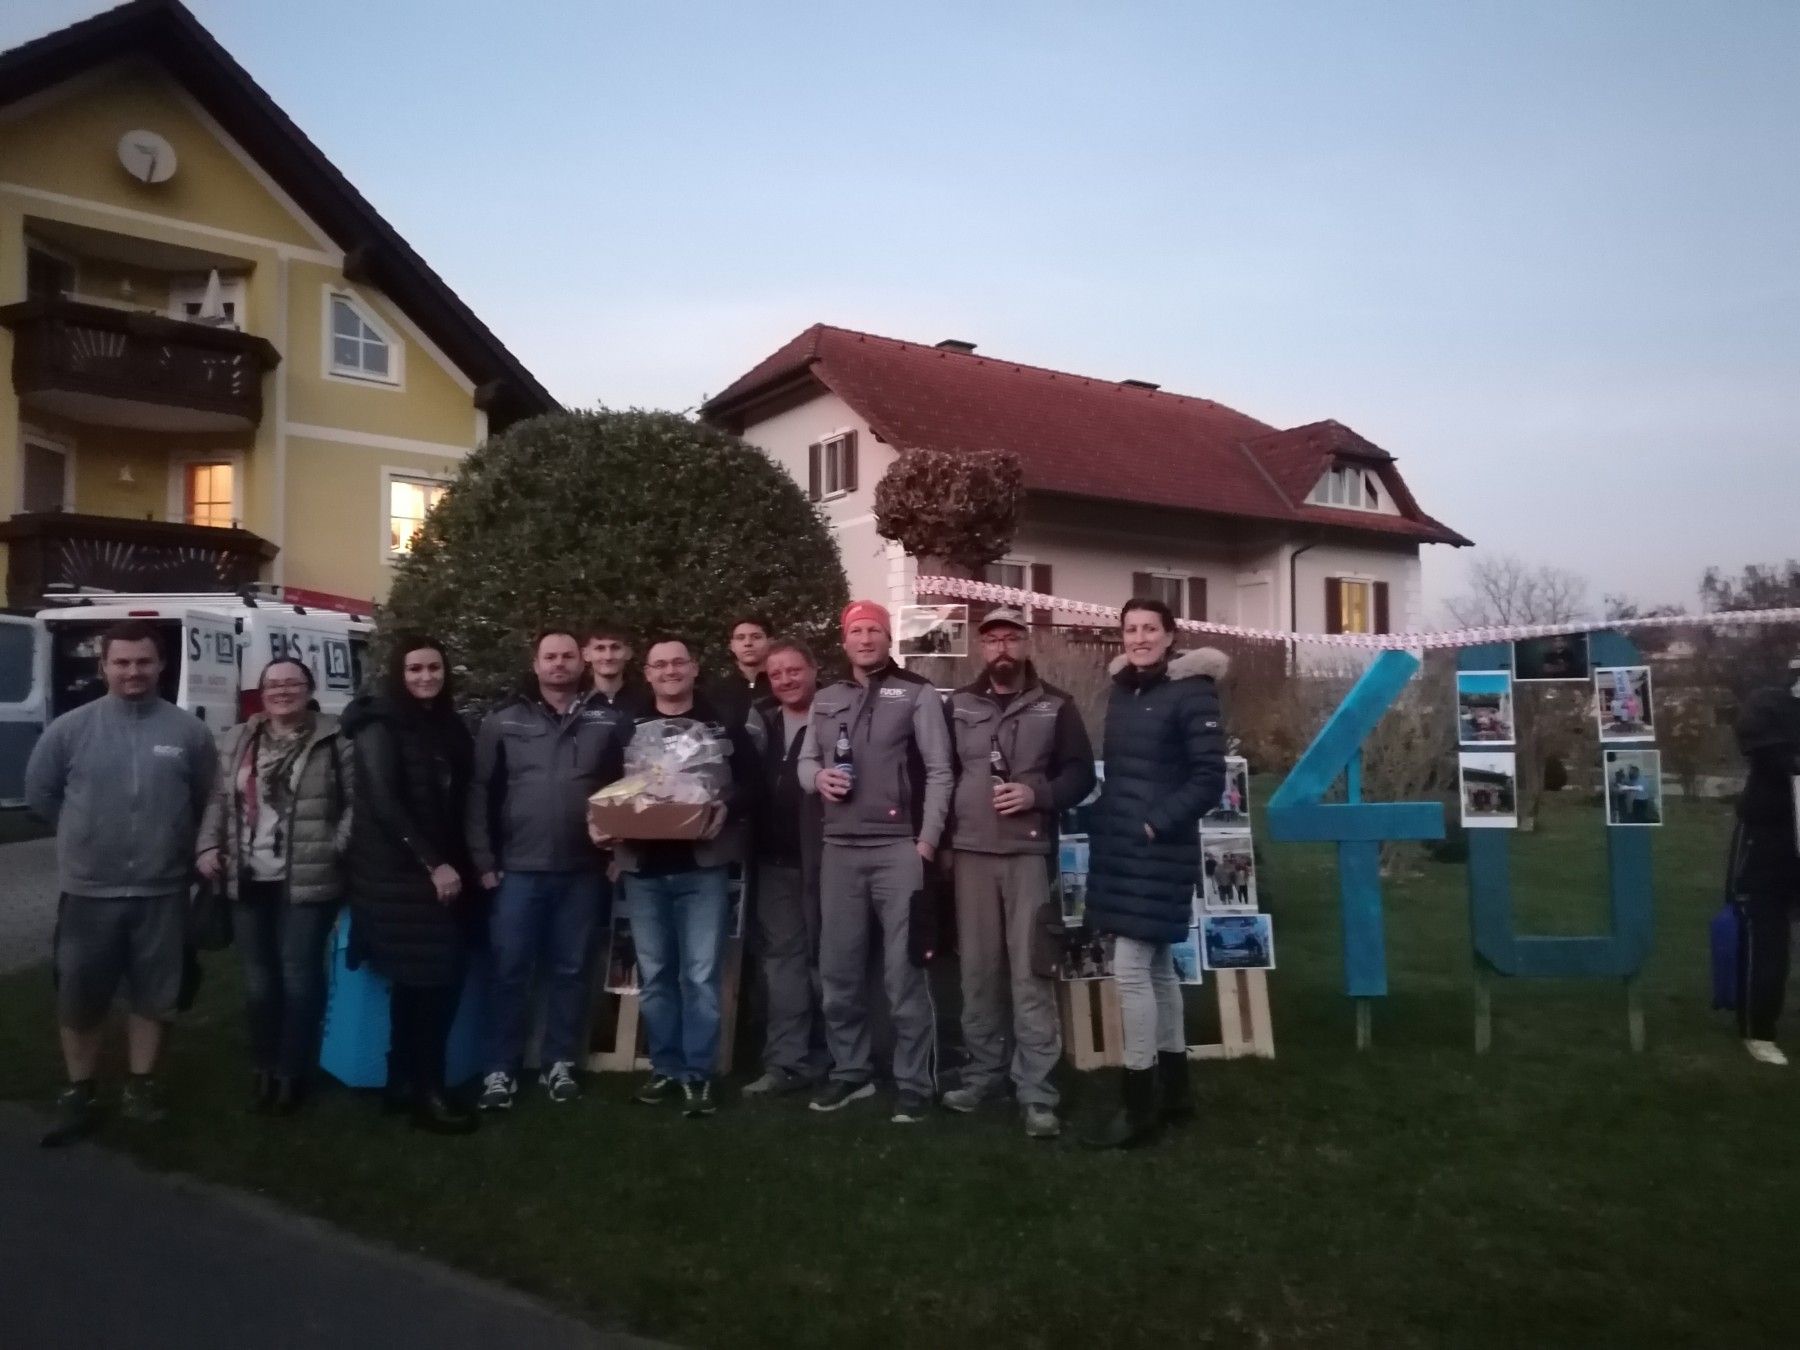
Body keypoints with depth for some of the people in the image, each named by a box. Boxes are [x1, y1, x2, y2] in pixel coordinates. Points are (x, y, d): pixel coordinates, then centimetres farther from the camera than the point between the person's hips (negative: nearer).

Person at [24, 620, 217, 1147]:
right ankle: (78, 1093, 25)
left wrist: (171, 843, 8)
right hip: (88, 891, 0)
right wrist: (87, 834, 10)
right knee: (79, 998, 10)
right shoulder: (70, 729, -4)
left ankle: (140, 1085, 27)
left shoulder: (188, 731, -4)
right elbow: (39, 794, 7)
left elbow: (208, 803, 6)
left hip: (162, 892, 0)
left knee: (154, 995, 11)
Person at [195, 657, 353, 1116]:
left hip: (307, 883, -4)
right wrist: (208, 845, 2)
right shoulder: (238, 741, 11)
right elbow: (218, 800, 15)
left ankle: (292, 1071, 15)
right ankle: (263, 1067, 28)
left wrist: (338, 845, -13)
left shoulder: (334, 740, -4)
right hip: (249, 880, 5)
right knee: (258, 977, 13)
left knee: (299, 976, 2)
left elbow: (358, 799, -4)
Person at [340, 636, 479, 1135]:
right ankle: (426, 1092, 1)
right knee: (430, 977, -8)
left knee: (431, 978, 9)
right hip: (397, 873, -7)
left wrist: (457, 863, 3)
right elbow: (384, 803, -15)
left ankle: (404, 1082, 20)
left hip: (441, 869, 7)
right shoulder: (379, 725, -7)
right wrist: (432, 863, -17)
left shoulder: (448, 726, 13)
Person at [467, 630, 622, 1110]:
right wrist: (484, 860, -2)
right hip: (518, 869, -1)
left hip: (583, 871, 1)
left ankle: (560, 1064, 22)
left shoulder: (608, 722, 3)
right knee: (510, 970, 4)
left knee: (572, 971, 10)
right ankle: (500, 1070, 15)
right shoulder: (504, 721, 2)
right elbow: (480, 792, 2)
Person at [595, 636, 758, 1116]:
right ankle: (666, 1068, 21)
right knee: (654, 973, 9)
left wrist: (727, 809, -18)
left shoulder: (723, 725, 5)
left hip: (702, 865, -2)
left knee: (701, 974, -2)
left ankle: (698, 1073, 7)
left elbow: (751, 783, 1)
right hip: (643, 867, 3)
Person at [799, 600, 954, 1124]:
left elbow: (939, 772, -3)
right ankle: (849, 1070, 25)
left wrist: (927, 841, -10)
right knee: (839, 969, 10)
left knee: (904, 971, -2)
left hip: (899, 848, -5)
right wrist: (817, 776, -4)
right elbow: (805, 761, 21)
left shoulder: (917, 693, 1)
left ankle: (914, 1081, 9)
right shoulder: (825, 701, 15)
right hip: (839, 850, 5)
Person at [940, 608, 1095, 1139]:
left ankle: (1037, 1090, -1)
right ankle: (983, 1072, 20)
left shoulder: (1055, 706, 7)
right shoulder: (959, 705, 11)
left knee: (1030, 970, -5)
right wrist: (942, 836, 5)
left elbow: (1081, 772, 5)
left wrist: (1038, 794, -12)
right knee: (979, 968, 7)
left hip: (1030, 852, -2)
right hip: (971, 852, 2)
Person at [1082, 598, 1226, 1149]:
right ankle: (1174, 1089, 26)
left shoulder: (1191, 692, -10)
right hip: (1119, 846, 8)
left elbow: (1209, 779, -14)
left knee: (1130, 967, -9)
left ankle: (1139, 1103, 2)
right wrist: (1109, 821, 7)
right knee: (1156, 965, 14)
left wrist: (1156, 824, -17)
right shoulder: (1121, 689, 12)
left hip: (1158, 849, -8)